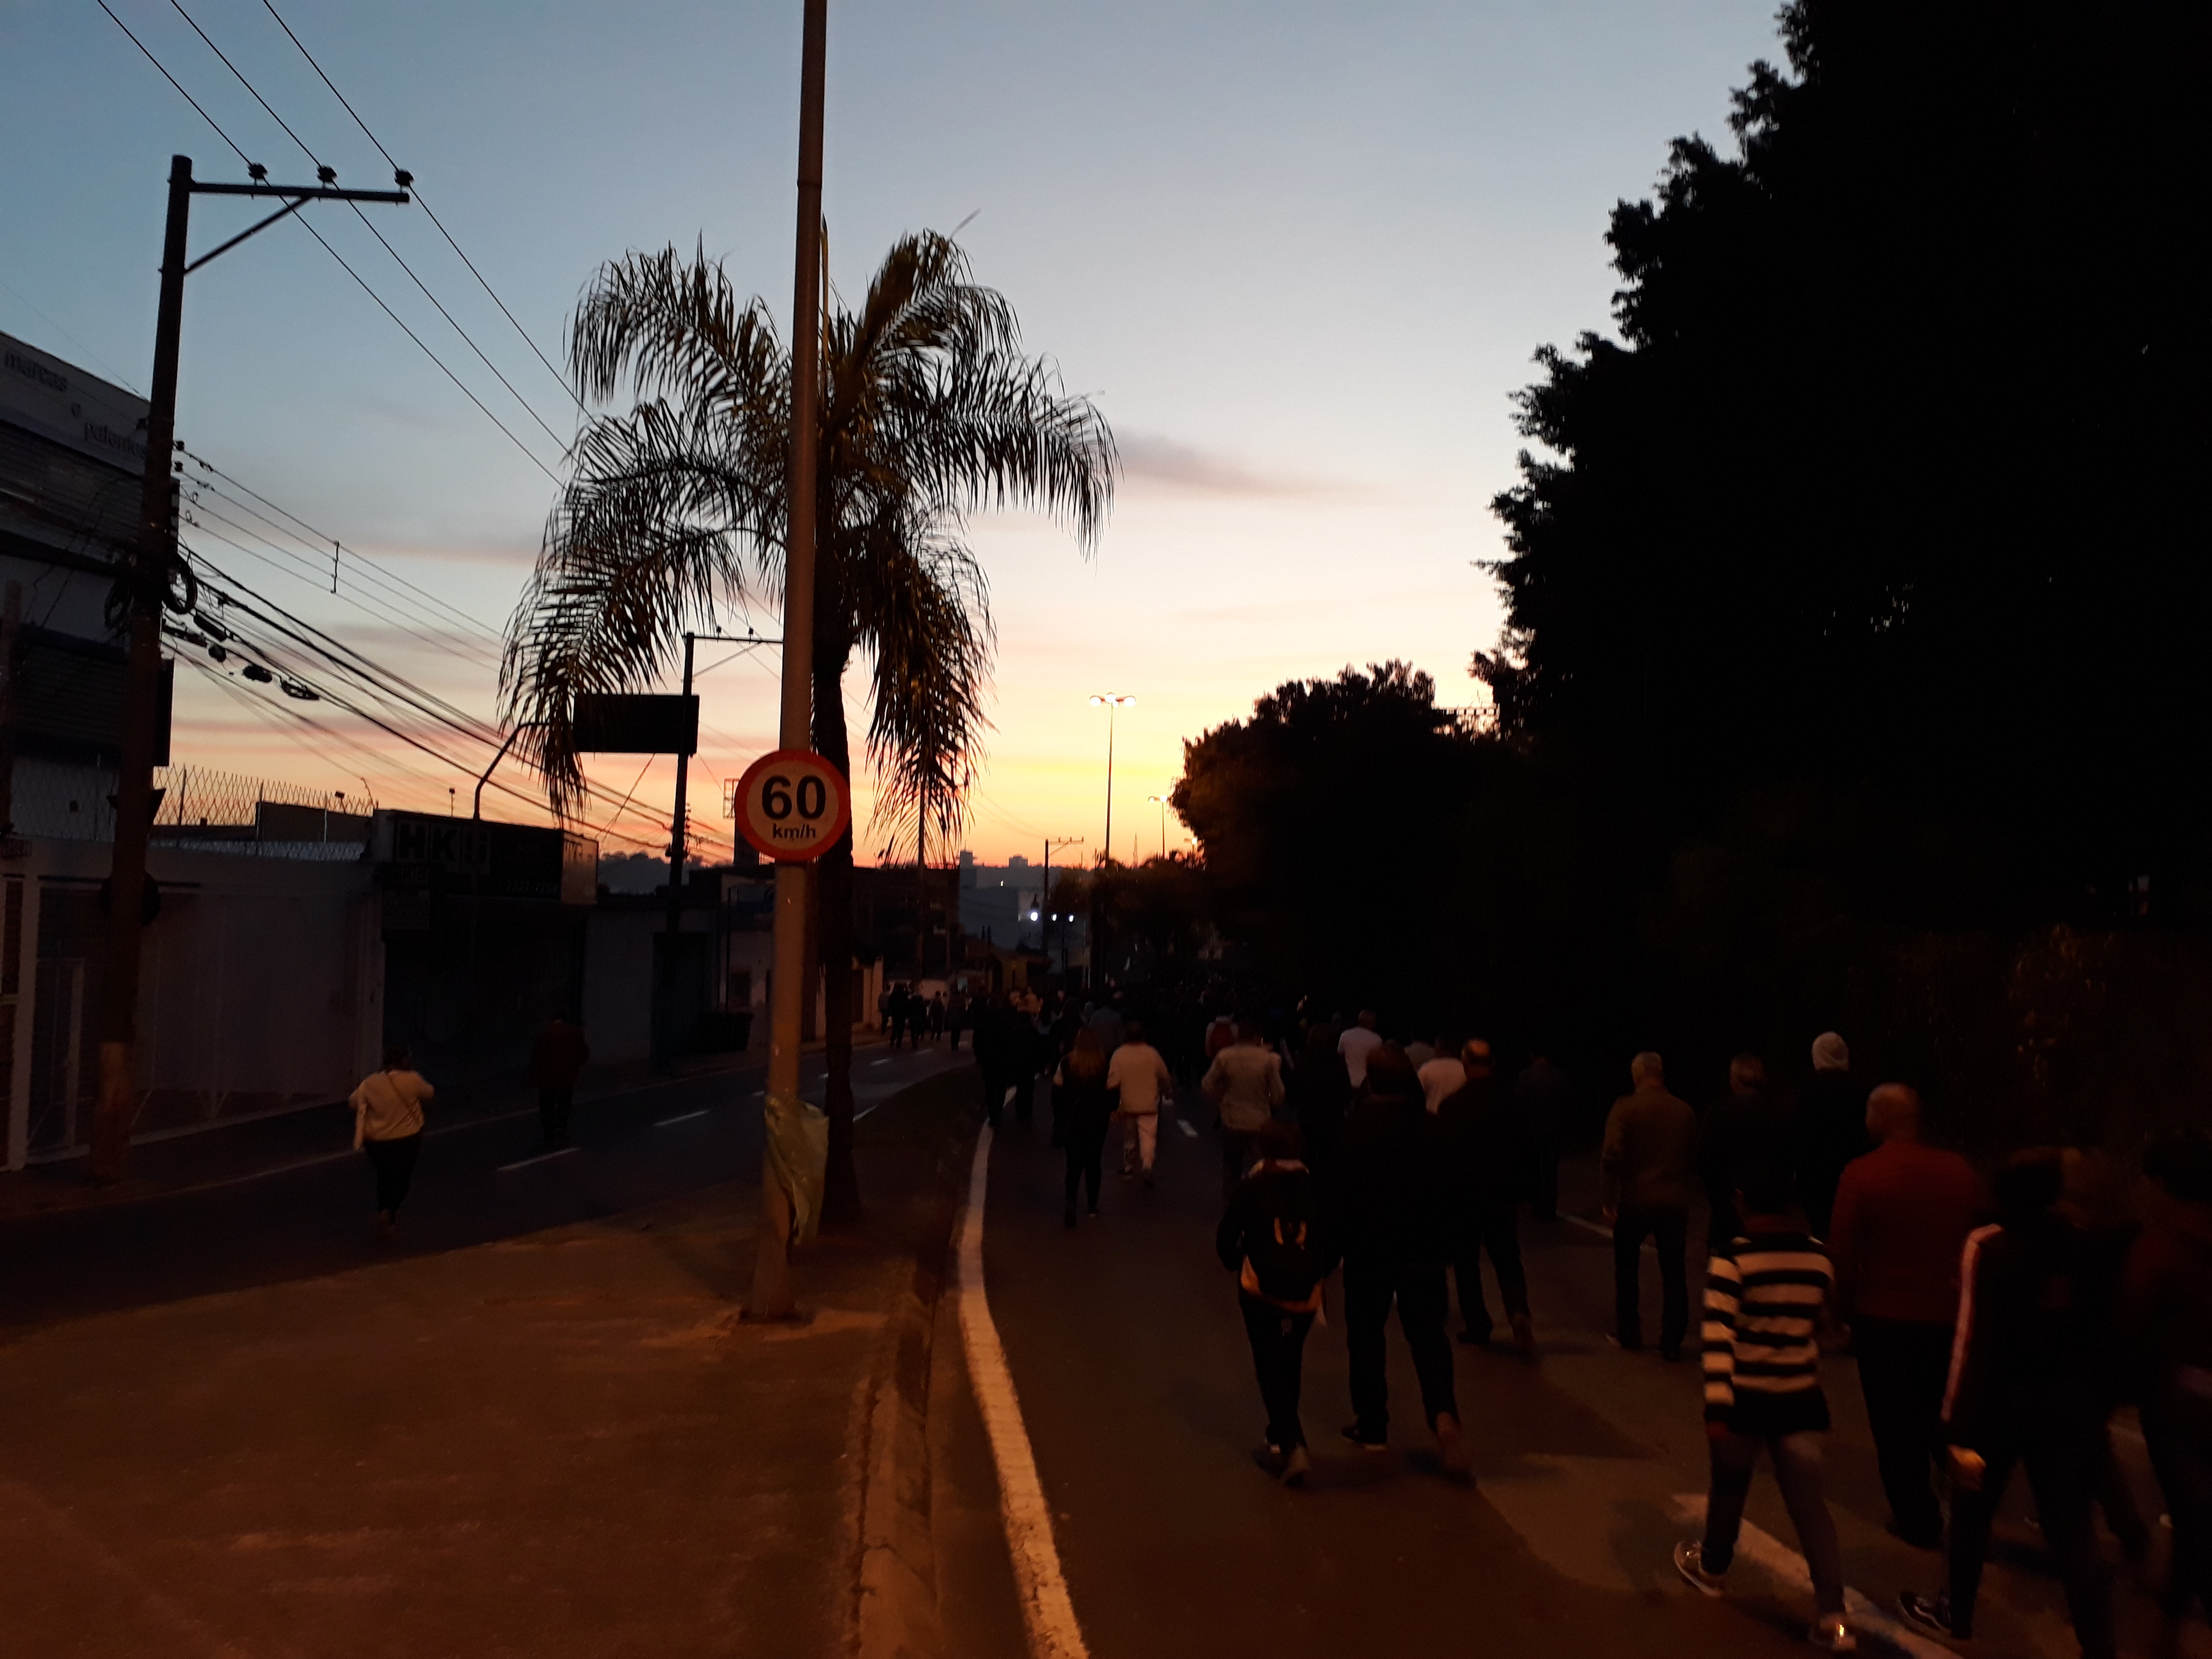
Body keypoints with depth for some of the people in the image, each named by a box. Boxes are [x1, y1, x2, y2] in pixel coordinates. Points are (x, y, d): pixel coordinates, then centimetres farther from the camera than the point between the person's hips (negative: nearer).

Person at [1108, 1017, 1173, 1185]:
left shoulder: (1119, 1054, -7)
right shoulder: (1152, 1053, -4)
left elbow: (1113, 1082, -11)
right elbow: (1164, 1077, 6)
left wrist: (1114, 1105, -2)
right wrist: (1167, 1091, 27)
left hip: (1128, 1104, 1)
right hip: (1149, 1104, -1)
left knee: (1129, 1138, 18)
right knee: (1148, 1138, 0)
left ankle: (1128, 1168, 29)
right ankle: (1147, 1166, -21)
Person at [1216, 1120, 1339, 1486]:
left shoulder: (1250, 1188, -3)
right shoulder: (1314, 1188, 4)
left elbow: (1226, 1239, 0)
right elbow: (1332, 1243, 8)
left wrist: (1238, 1265, 19)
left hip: (1260, 1292, -3)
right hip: (1306, 1295, 3)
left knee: (1270, 1369, 2)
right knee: (1290, 1367, 19)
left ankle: (1293, 1445, -11)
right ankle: (1281, 1438, 30)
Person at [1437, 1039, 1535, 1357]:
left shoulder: (1450, 1107, -12)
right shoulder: (1509, 1105, -5)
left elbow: (1442, 1153, -9)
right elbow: (1524, 1153, 0)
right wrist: (1517, 1190, 12)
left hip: (1462, 1195, -2)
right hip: (1502, 1196, 2)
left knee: (1466, 1262, 11)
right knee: (1508, 1260, 10)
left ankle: (1478, 1326, 13)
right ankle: (1519, 1313, -13)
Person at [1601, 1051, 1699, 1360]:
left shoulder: (1625, 1108, -9)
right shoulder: (1685, 1112, 2)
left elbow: (1611, 1156, -18)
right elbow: (1694, 1160, 9)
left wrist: (1607, 1200, -13)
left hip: (1634, 1202, -2)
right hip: (1675, 1204, 2)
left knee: (1627, 1268, 16)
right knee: (1674, 1273, 9)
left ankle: (1629, 1332, 23)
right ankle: (1671, 1342, 7)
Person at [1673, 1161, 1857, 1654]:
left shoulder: (1730, 1258, -16)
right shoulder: (1819, 1258, 0)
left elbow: (1719, 1337, -21)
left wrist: (1716, 1408, -21)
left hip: (1745, 1397, -3)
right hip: (1799, 1399, 3)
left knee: (1729, 1489, 18)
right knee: (1809, 1501, 6)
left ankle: (1712, 1569, 39)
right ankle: (1832, 1614, -1)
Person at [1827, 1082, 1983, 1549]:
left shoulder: (1862, 1174, -13)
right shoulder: (1960, 1172, -2)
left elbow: (1842, 1253, -13)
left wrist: (1843, 1309, -1)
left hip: (1883, 1317, -4)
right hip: (1949, 1317, 4)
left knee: (1896, 1424, 9)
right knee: (1948, 1418, 20)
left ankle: (1918, 1520, 16)